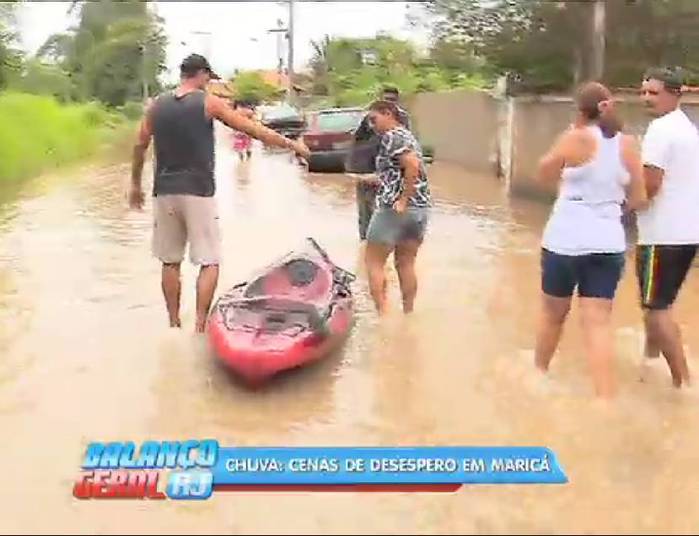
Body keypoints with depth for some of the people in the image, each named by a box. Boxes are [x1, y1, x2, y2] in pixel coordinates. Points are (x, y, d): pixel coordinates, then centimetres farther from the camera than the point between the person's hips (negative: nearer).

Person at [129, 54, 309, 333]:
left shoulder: (158, 105, 8)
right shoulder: (208, 103, -3)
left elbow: (139, 146, 12)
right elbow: (253, 129, -2)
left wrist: (135, 184, 25)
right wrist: (291, 144, 6)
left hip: (165, 192, 5)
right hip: (198, 192, -4)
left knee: (170, 262, 12)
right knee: (209, 262, 2)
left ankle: (174, 325, 18)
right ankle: (200, 326, -6)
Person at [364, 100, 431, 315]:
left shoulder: (392, 136, -9)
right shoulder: (408, 136, 18)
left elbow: (412, 165, -24)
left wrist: (403, 200, -21)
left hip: (395, 208, -9)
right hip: (421, 208, 9)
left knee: (373, 262, 1)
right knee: (406, 264, 15)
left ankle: (383, 314, -4)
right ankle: (408, 314, 18)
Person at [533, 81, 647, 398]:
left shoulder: (575, 139, -7)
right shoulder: (628, 145, 3)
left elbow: (545, 174, 9)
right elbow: (638, 200, 6)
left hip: (565, 241, -2)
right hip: (608, 244, 2)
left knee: (553, 313, 16)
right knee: (598, 322, 1)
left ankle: (539, 372, 36)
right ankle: (605, 398, -8)